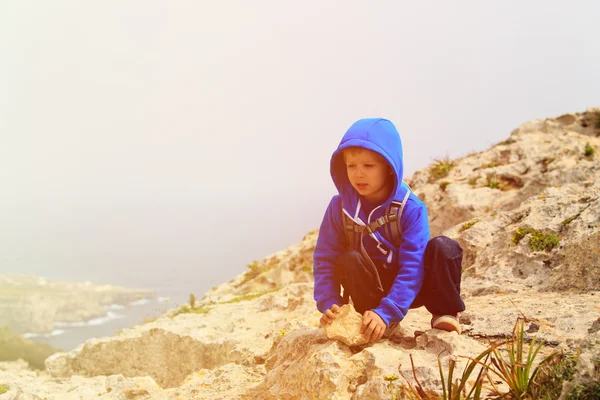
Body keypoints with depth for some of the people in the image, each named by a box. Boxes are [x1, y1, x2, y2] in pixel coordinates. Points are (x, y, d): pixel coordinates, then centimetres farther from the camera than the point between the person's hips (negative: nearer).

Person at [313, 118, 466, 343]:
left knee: (444, 248, -27)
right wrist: (329, 304, -27)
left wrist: (386, 312, -38)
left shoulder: (410, 208, -20)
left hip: (407, 290, -1)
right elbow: (325, 260, -11)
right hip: (372, 290, 2)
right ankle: (371, 324, -13)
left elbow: (413, 267, -26)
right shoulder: (339, 207, -11)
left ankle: (445, 312, -6)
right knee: (348, 260, -30)